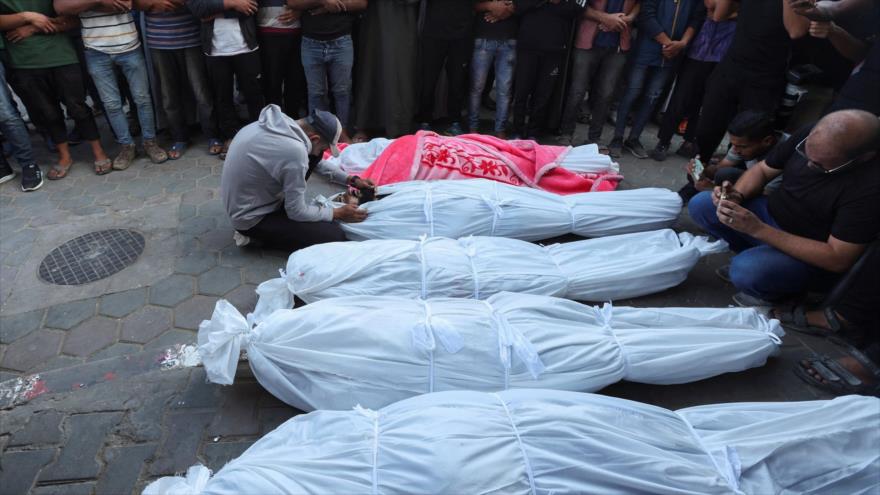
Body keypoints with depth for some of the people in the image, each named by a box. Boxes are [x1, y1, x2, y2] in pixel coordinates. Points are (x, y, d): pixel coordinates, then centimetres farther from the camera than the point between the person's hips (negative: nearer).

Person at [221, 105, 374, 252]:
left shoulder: (281, 121, -5)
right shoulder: (294, 152, -32)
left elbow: (315, 161, 13)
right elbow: (297, 212, -20)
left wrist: (350, 179, 9)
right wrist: (337, 213, -7)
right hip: (251, 217, -8)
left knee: (312, 158, 6)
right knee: (335, 237, -14)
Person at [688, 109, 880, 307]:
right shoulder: (809, 136, -14)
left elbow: (838, 259, -27)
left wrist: (758, 229, -34)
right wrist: (737, 195, -23)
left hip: (814, 256, -6)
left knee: (747, 271, -34)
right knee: (700, 205, -9)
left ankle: (780, 291, 2)